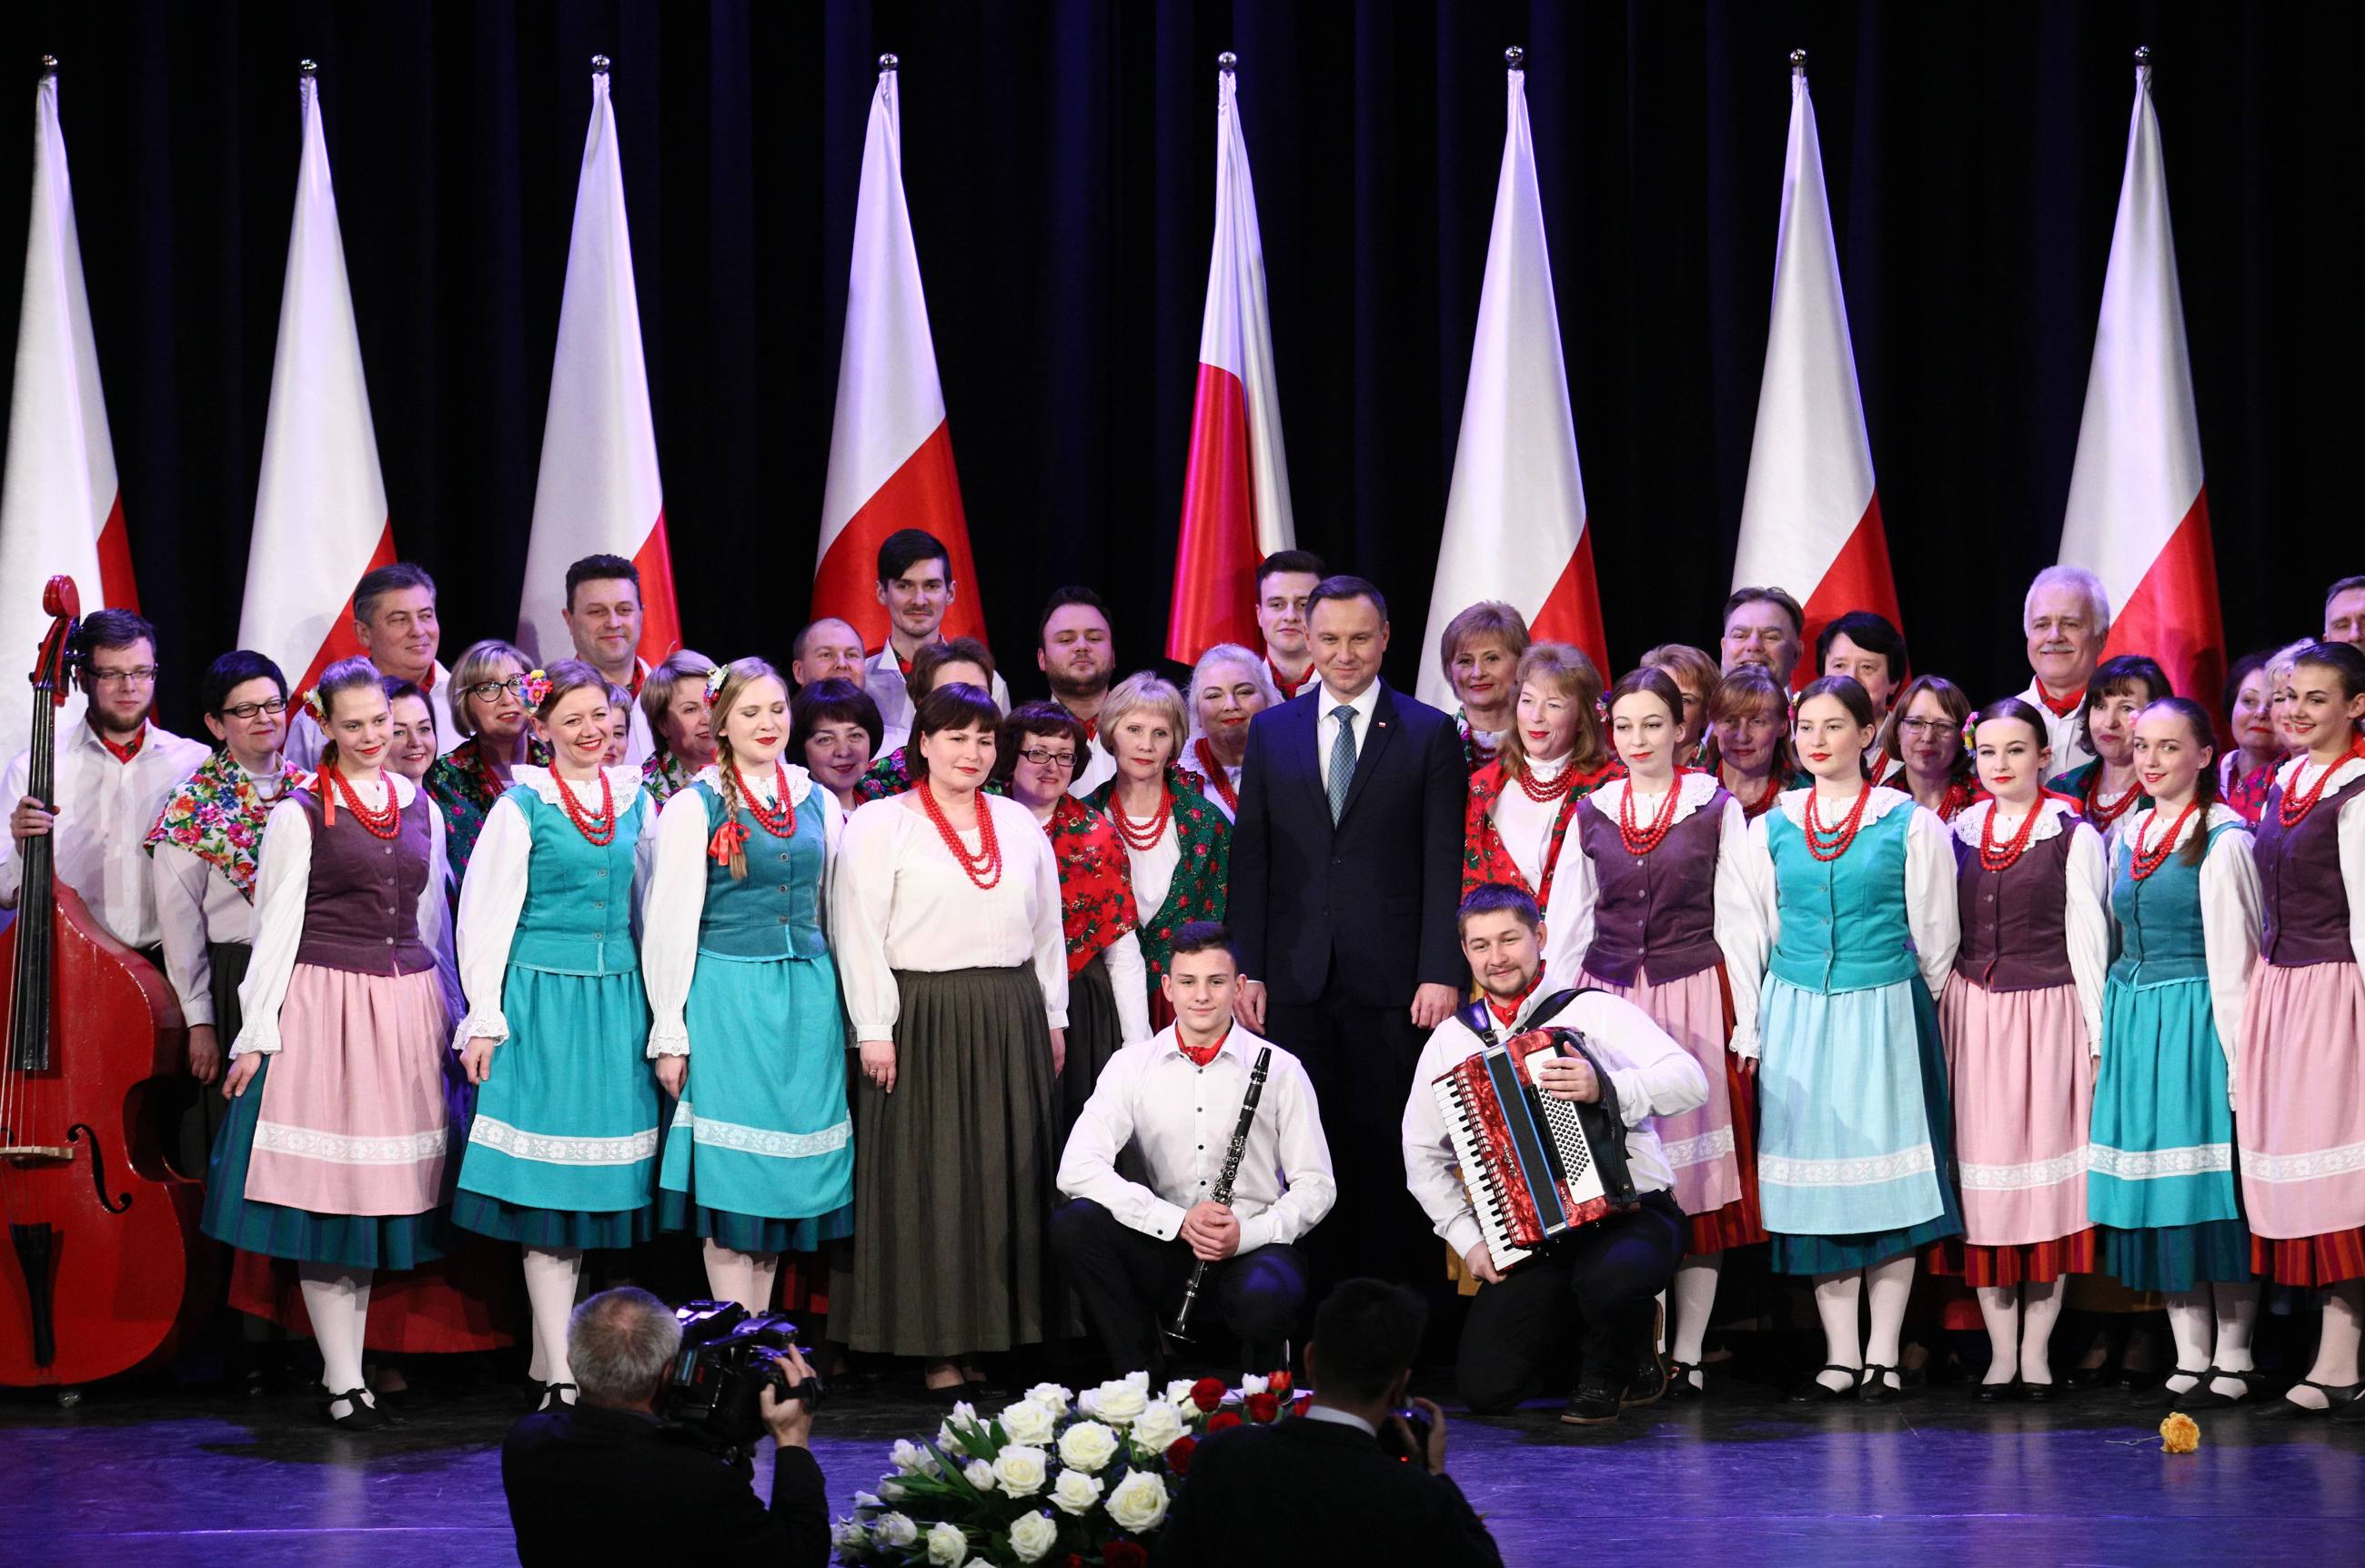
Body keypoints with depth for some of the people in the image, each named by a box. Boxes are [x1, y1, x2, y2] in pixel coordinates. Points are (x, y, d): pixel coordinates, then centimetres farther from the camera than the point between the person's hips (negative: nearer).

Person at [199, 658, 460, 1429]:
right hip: (324, 1005, -5)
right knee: (328, 1185, -4)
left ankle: (347, 1360, 12)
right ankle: (344, 1382, -2)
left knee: (382, 1186, 5)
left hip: (407, 1006, 5)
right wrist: (254, 1036, -6)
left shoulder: (421, 807, 11)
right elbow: (276, 926, -3)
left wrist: (451, 1015, 16)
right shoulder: (300, 814, -2)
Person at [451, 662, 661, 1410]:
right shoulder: (523, 806, -3)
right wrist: (484, 1019, -8)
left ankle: (555, 1350, 12)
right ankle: (560, 1374, -6)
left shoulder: (634, 800, 10)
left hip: (618, 1002, 5)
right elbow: (485, 915, -4)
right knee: (547, 1184, -6)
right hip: (544, 1000, -5)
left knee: (597, 1179, 4)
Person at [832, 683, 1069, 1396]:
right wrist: (874, 1029, -13)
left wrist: (1052, 1017, 11)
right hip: (923, 1019, -5)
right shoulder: (881, 824, -2)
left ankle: (989, 1336, 11)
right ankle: (937, 1346, 2)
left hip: (1012, 1022, 5)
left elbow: (1048, 928, 17)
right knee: (929, 1181, -2)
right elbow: (859, 934, -7)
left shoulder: (1020, 825, 13)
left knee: (1006, 1176, 4)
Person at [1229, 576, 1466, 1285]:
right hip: (1295, 981, 2)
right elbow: (1249, 857, 10)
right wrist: (1245, 968, 2)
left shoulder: (1430, 734, 4)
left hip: (1391, 985, -2)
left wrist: (1442, 973, -8)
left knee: (1385, 1148, -1)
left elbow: (1445, 865, 0)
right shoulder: (1271, 732, 11)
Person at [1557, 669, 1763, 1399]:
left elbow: (1735, 920, 2)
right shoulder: (1591, 813, 10)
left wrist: (1747, 1021, -3)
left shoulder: (1717, 810, 3)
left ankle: (1687, 1354, 0)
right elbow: (1570, 925, 13)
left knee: (1698, 1171, -3)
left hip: (1693, 1000, -2)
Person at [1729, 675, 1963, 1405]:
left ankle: (1882, 1356, 3)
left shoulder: (1910, 824, -1)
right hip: (1797, 1014, 3)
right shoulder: (1772, 827, 8)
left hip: (1883, 1014, -2)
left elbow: (1936, 933, 5)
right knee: (1815, 1174, 1)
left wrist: (1913, 1008, 9)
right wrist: (1748, 1026, 8)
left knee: (1889, 1176, -2)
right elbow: (1752, 933, 11)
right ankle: (1840, 1356, 6)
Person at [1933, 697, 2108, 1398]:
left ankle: (2036, 1351, 3)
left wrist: (2096, 1033, -4)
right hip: (1972, 1015, 3)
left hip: (2048, 1012, -3)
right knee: (1983, 1174, 2)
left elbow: (2087, 938, -1)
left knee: (2046, 1166, -2)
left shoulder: (2074, 837, -1)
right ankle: (2000, 1349, 7)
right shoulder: (1959, 833, 9)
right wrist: (1939, 1021, 10)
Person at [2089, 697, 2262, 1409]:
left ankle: (2232, 1361, 3)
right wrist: (2106, 1032, 13)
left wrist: (2239, 1057, -13)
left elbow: (2233, 956, -11)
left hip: (2195, 1022, -6)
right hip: (2132, 1022, 6)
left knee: (2214, 1188, -4)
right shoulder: (2126, 837, 12)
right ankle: (2190, 1357, 10)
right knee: (2157, 1194, 5)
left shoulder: (2223, 840, -8)